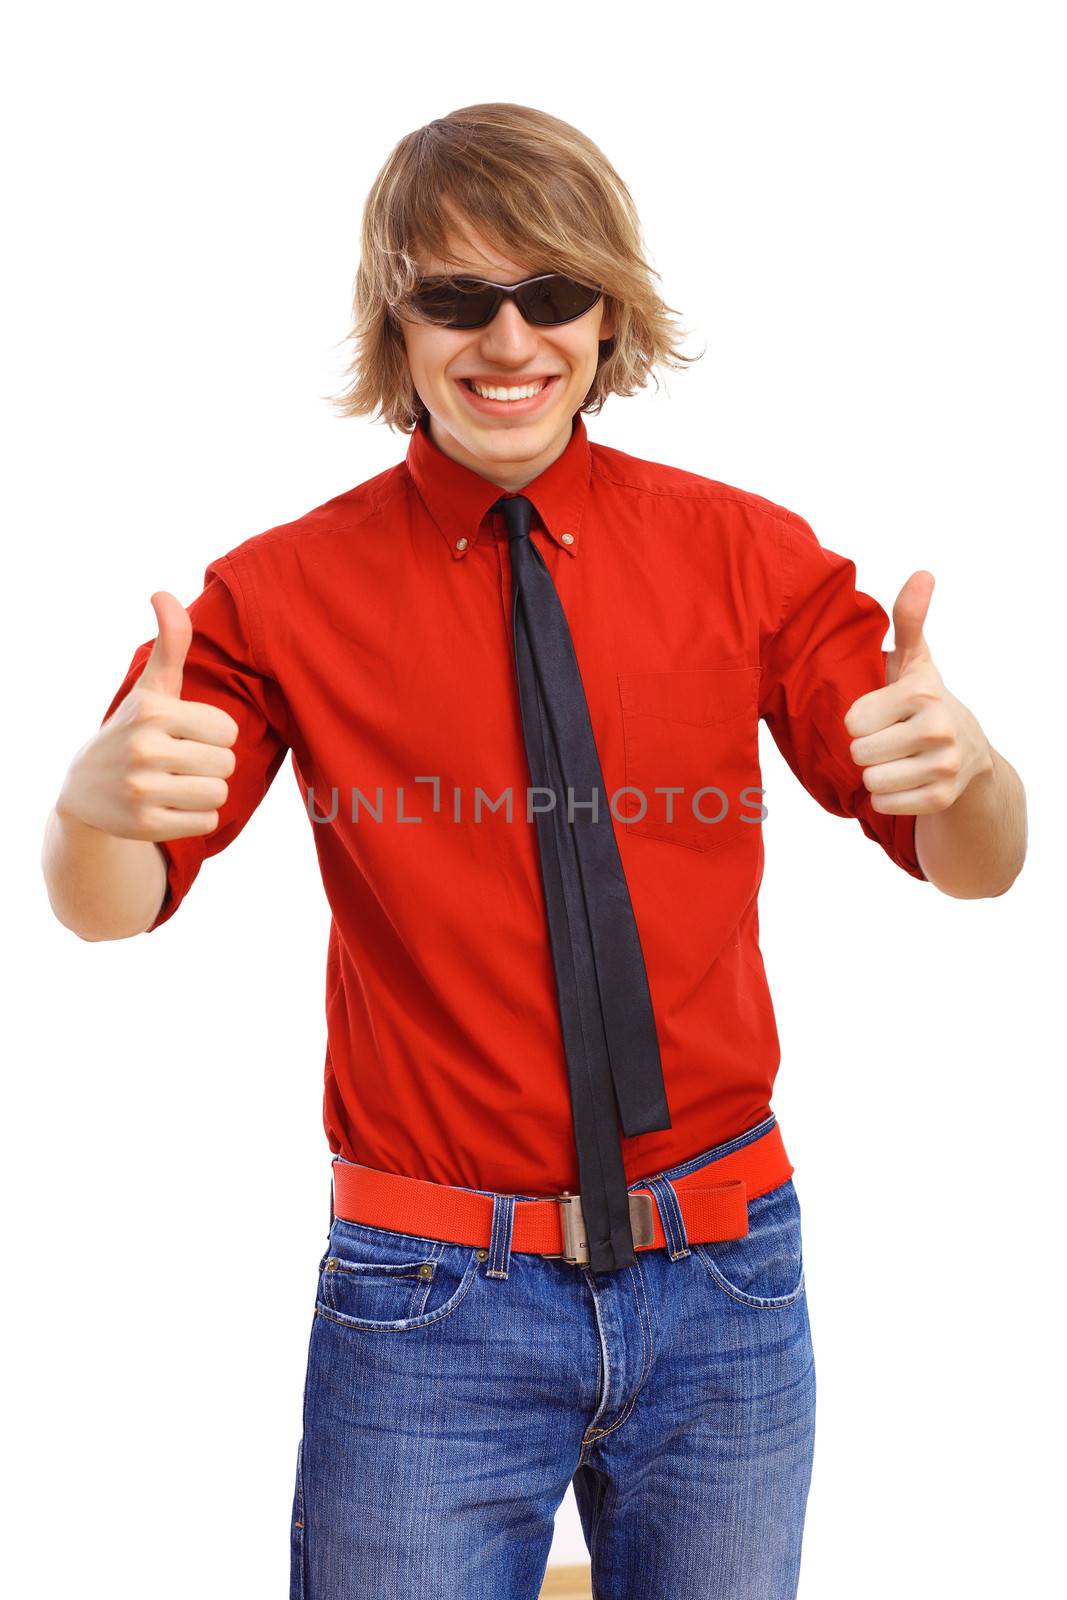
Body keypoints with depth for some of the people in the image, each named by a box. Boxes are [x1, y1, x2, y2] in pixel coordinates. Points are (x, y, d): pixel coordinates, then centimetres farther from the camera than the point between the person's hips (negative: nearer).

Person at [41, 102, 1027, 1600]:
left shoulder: (747, 556, -2)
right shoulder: (287, 591, -5)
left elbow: (978, 868, -2)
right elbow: (108, 908, -6)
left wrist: (963, 767, -26)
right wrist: (95, 803, -29)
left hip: (723, 1284, 2)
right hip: (429, 1304, -1)